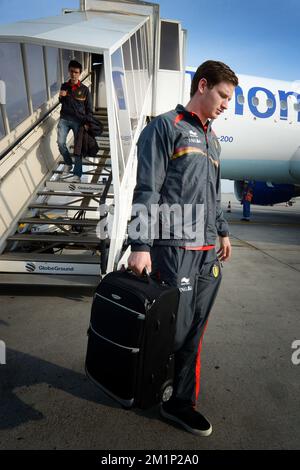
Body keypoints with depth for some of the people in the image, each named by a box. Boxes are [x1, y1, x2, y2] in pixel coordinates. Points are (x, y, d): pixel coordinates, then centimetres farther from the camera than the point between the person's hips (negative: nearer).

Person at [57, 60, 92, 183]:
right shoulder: (64, 86, 7)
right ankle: (68, 163, 16)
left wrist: (87, 122, -9)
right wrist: (61, 97, -3)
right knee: (60, 142, -12)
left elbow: (89, 108, 1)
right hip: (64, 119, 3)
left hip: (78, 121, -2)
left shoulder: (84, 89, -1)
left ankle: (77, 175, -4)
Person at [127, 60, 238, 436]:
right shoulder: (165, 127, -1)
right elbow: (146, 190, -11)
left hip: (208, 252, 8)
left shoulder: (212, 138, 22)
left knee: (193, 334, 11)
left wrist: (222, 232, 27)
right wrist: (140, 245, -18)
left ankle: (181, 403, 27)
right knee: (173, 331, -2)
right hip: (175, 249, -7)